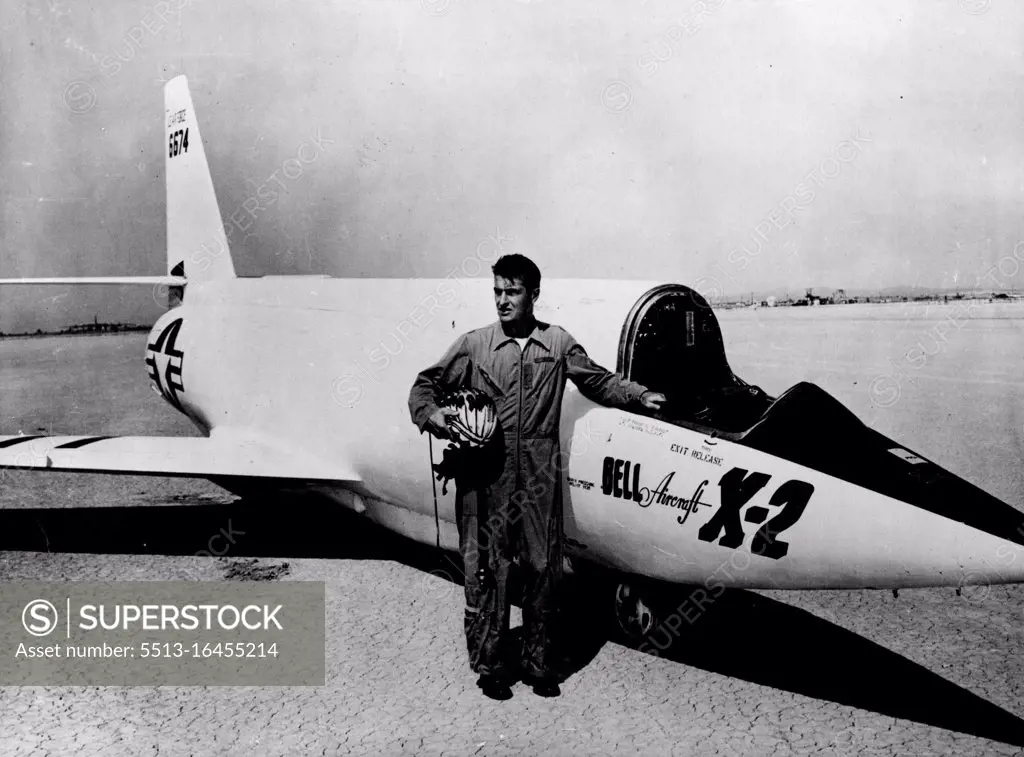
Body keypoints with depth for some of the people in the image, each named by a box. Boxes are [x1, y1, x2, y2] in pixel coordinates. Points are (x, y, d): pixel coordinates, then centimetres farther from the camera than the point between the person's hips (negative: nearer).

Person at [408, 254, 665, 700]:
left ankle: (538, 662, 22)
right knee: (485, 567, 2)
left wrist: (639, 396, 10)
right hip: (485, 471, -1)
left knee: (544, 566, 6)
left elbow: (598, 381, 20)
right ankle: (489, 664, 17)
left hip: (539, 473, 1)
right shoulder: (474, 345, 5)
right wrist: (430, 413, -10)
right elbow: (427, 384, 9)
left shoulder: (558, 343, 9)